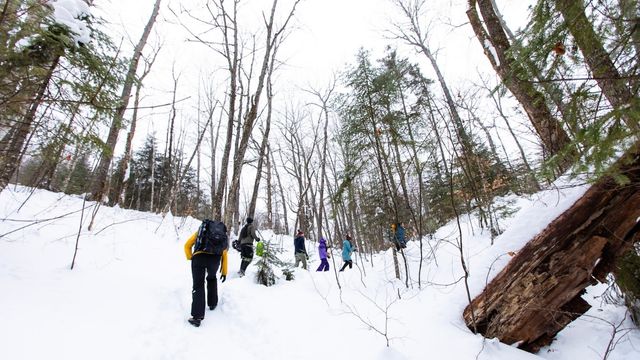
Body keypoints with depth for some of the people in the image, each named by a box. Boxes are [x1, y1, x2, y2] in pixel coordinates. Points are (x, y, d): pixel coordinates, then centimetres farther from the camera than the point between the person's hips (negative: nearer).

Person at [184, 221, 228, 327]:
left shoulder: (201, 231, 29)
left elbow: (187, 245, 21)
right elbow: (224, 255, 26)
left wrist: (190, 258, 32)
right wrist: (224, 272, 32)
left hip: (198, 257, -1)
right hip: (215, 258, 2)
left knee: (198, 286, 8)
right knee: (212, 278, 31)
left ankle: (197, 317, 0)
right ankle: (212, 303, 38)